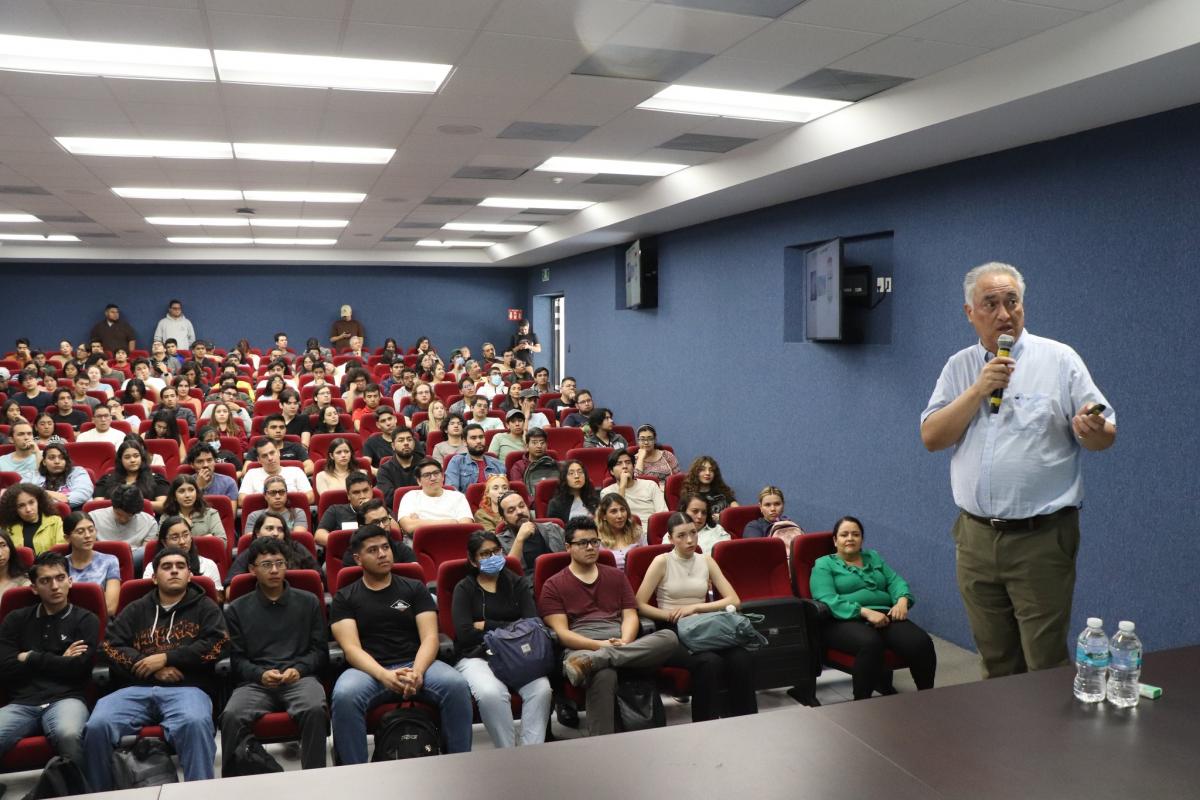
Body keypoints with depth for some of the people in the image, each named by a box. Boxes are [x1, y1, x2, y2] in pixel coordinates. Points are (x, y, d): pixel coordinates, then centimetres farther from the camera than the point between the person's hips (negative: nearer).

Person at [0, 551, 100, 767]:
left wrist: (30, 658, 4)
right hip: (22, 703, 2)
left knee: (68, 734, -37)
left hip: (65, 699, -2)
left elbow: (78, 668, -2)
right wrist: (59, 662, 3)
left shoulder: (85, 619, 11)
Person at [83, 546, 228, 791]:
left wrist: (166, 657, -5)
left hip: (186, 688, -3)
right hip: (137, 689, 3)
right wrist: (152, 666, -5)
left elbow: (216, 644, 2)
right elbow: (110, 645, 11)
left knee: (195, 723, -37)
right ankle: (98, 794, -5)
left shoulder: (204, 607, 17)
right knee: (97, 725, -26)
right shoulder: (136, 609, 23)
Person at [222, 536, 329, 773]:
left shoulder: (308, 602, 17)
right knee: (232, 716, -32)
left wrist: (299, 669, -8)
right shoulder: (237, 609, 17)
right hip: (256, 681, 1)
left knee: (314, 709, -34)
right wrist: (260, 674, -11)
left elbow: (320, 650, 13)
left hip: (301, 678, 0)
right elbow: (237, 658, 10)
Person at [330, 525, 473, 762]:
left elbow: (430, 638, 3)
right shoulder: (344, 598, 10)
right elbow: (352, 649, -3)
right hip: (370, 670, -1)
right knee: (344, 696, -35)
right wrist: (384, 675, -23)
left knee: (457, 685, -29)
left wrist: (417, 672, -19)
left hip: (416, 664, 1)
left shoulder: (414, 588, 13)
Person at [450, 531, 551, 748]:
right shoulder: (464, 589, 9)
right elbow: (465, 634, -6)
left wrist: (486, 626, -2)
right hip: (476, 656, -2)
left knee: (541, 689, -30)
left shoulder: (518, 584, 15)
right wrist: (508, 628, -3)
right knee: (490, 693, -35)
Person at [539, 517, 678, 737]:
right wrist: (599, 644, -14)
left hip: (621, 645, 4)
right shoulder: (554, 586, 13)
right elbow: (561, 632, 2)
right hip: (581, 647, -4)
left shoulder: (616, 576, 25)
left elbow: (630, 616, 15)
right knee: (603, 675, -41)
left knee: (669, 637, -28)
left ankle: (590, 662, -39)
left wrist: (624, 642, -8)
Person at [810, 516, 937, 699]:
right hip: (846, 621, -5)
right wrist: (865, 612, -20)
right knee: (870, 643, -39)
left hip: (885, 616, 5)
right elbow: (828, 600, -8)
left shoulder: (874, 558, 27)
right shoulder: (823, 565, 8)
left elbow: (895, 581, 16)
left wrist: (902, 600, -8)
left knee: (921, 642, -25)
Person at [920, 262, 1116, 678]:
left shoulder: (1059, 359, -2)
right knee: (996, 663, 15)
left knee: (1046, 666, 0)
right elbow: (932, 437, -1)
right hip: (975, 537, 3)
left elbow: (1106, 435, -2)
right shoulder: (958, 367, 8)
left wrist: (1093, 431, -26)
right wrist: (979, 389, -11)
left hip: (1041, 538, -3)